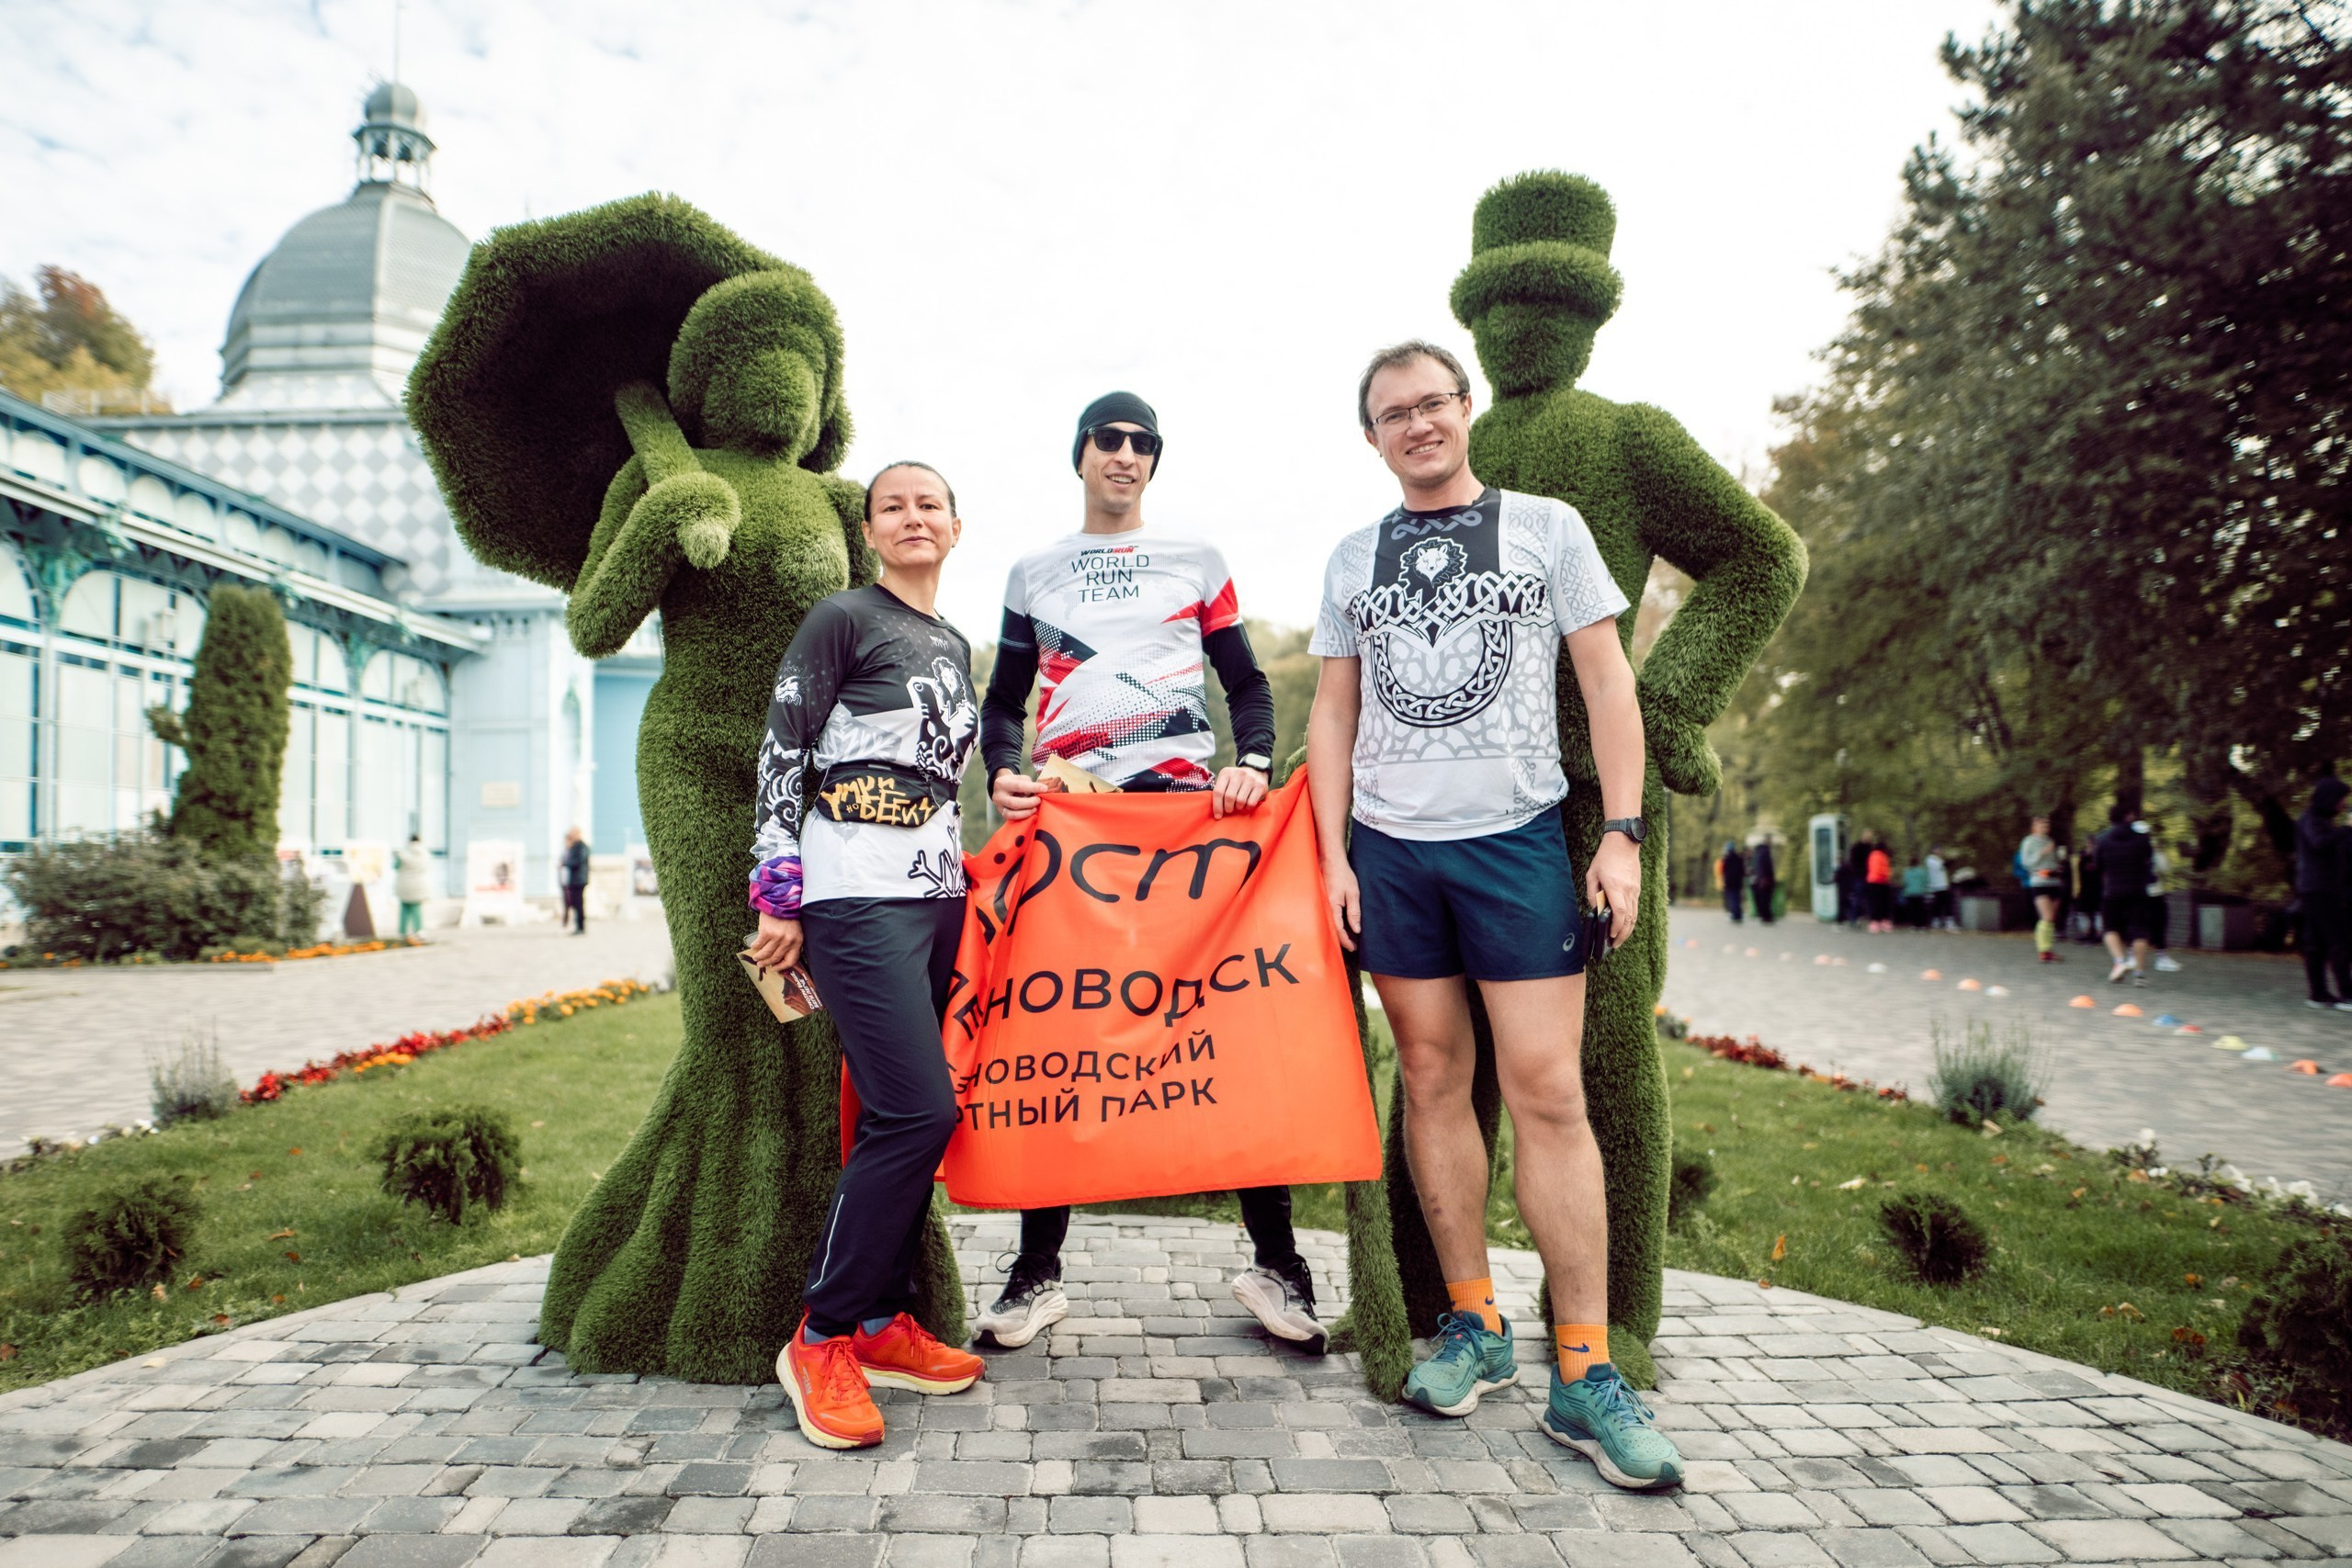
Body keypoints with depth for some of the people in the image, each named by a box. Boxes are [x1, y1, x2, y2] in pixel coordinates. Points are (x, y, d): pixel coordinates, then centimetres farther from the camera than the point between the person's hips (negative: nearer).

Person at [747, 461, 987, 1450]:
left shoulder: (955, 645, 19)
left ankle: (881, 1321, 18)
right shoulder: (844, 620, -2)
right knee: (918, 1111, -14)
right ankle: (821, 1339, -1)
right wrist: (776, 894, -10)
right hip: (855, 896, -7)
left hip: (937, 894, 7)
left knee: (903, 1117, 7)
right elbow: (780, 753, -6)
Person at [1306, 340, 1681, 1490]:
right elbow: (1333, 713, 13)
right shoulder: (1354, 561, 13)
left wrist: (1622, 834, -6)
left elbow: (1607, 681, 3)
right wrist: (1333, 854, 3)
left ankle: (1584, 1375, 2)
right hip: (1390, 846, 3)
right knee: (1433, 1079, 5)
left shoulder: (1545, 528, 6)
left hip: (1517, 837, -2)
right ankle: (1474, 1324, 19)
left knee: (1547, 1091, -7)